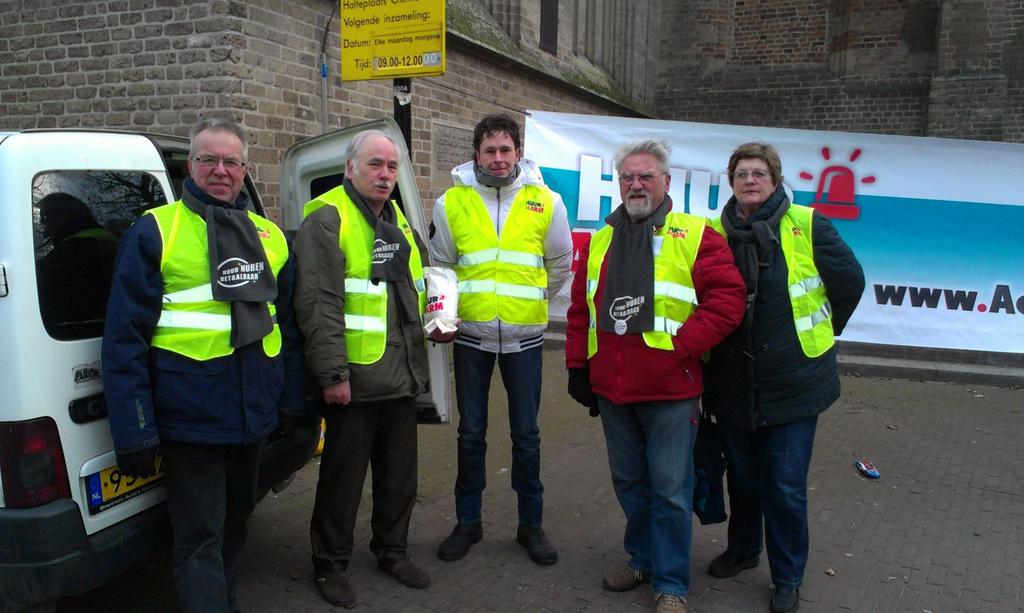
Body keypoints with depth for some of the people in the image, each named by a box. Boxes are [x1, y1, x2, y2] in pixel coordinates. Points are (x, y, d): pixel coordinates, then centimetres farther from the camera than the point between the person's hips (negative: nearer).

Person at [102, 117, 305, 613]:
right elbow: (124, 337, -9)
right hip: (189, 418, -5)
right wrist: (133, 432, -13)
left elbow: (288, 325, 15)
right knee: (200, 537, 3)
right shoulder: (155, 232, -6)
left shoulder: (269, 237, 9)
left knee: (236, 521, 22)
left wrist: (292, 399, 12)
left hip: (254, 417, 6)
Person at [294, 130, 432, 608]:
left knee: (400, 474, 18)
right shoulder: (327, 218, -10)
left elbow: (420, 285, 28)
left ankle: (392, 551, 36)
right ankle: (330, 564, 24)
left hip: (401, 377, 8)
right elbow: (317, 303, -18)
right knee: (343, 478, 6)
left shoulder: (399, 221, 15)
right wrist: (332, 374, -21)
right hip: (353, 380, -7)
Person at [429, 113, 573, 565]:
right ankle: (468, 522, 25)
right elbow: (440, 266, 12)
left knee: (526, 433, 8)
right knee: (471, 432, 10)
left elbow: (560, 264, 13)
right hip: (471, 333, 1)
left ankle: (531, 523, 23)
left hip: (524, 335, 0)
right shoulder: (452, 202, -1)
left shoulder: (545, 202, -1)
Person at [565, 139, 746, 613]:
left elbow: (728, 299, -9)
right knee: (629, 482, 18)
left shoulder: (694, 236, -3)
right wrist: (578, 369, 11)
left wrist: (681, 346, -14)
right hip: (612, 389, 5)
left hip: (670, 391, -5)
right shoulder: (599, 242, 11)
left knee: (670, 489, 3)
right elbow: (580, 310, 14)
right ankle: (642, 559, 37)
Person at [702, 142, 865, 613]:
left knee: (786, 488, 4)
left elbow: (849, 281, 1)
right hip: (732, 384, 3)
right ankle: (742, 549, 43)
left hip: (794, 384, -3)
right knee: (742, 478, 19)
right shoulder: (716, 233, 0)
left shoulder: (807, 226, -8)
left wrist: (819, 333, 11)